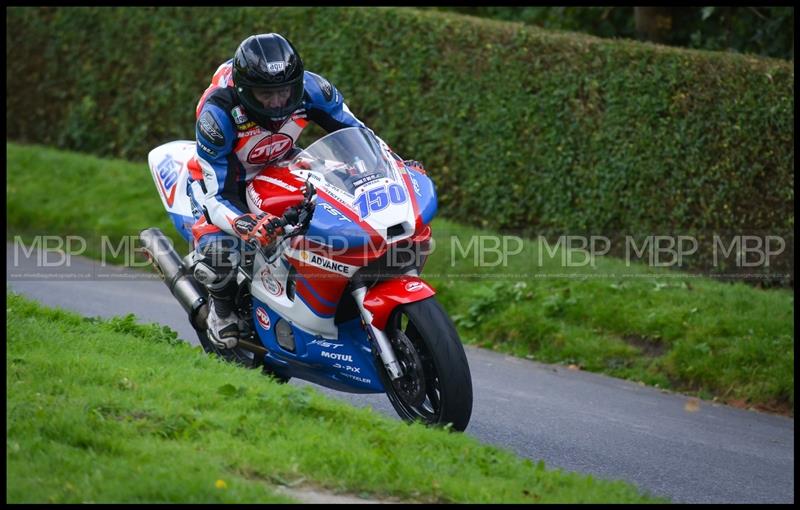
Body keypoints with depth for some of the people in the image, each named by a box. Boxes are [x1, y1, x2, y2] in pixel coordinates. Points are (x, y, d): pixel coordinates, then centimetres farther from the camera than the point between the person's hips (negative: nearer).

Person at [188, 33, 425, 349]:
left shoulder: (310, 88, -26)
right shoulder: (218, 112, -37)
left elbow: (356, 131, -8)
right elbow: (216, 195, -37)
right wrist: (246, 225, -57)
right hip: (223, 178, -5)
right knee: (219, 254, -33)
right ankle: (221, 304, 4)